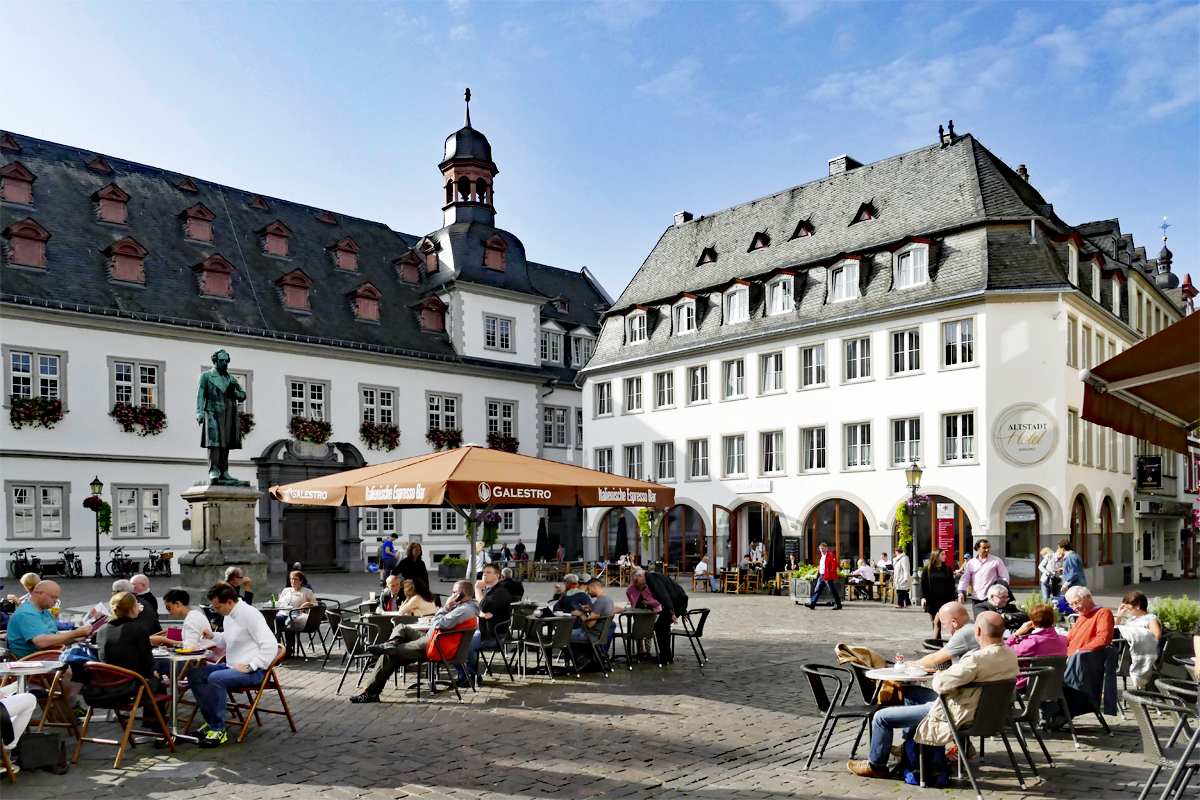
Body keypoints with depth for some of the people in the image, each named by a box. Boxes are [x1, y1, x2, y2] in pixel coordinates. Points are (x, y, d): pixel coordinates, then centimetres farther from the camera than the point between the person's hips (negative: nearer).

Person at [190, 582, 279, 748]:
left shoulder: (250, 615, -19)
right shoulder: (229, 615, 9)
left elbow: (270, 645, -26)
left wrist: (249, 667, -25)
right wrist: (213, 636, 7)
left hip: (253, 670, -10)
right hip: (232, 666, 10)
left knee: (215, 678, -30)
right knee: (194, 673, 1)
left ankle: (218, 730, -18)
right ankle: (210, 721, 6)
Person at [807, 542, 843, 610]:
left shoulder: (831, 555, -10)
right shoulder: (821, 556, 18)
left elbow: (834, 565, -17)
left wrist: (830, 574, -20)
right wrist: (818, 574, 16)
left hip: (828, 577, -9)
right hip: (821, 576, 9)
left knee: (833, 591, -2)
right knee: (817, 590, 7)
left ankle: (839, 606, 6)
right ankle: (812, 604, 8)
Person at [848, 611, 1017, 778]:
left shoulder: (976, 660, -33)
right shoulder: (1011, 655, -4)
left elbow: (940, 684, -29)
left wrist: (938, 675, -5)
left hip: (955, 717, -10)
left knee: (881, 717, 2)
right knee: (910, 691, 28)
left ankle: (876, 766, 23)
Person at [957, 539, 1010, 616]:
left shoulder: (996, 561, 4)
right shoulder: (971, 563, 12)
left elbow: (1005, 578, 4)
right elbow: (965, 579, 9)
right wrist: (961, 592, -6)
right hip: (976, 599, 3)